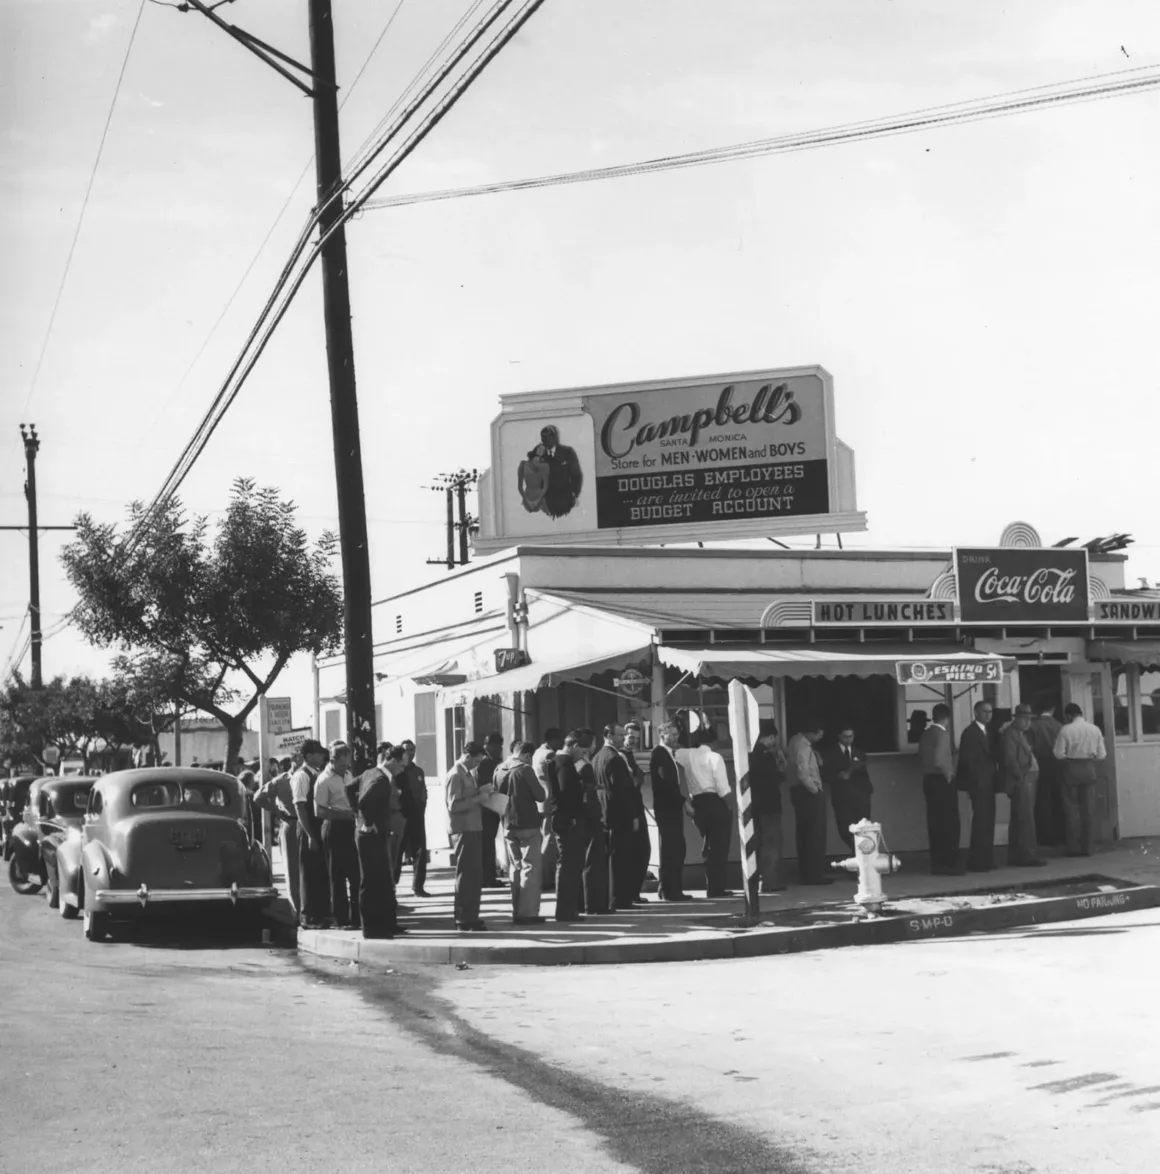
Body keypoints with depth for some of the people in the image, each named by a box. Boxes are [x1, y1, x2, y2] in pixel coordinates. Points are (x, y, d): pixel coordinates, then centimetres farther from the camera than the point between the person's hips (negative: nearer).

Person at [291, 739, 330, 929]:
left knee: (323, 872, 11)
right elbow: (300, 808, -16)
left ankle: (322, 914, 20)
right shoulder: (301, 776, -12)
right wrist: (310, 835, -19)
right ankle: (308, 917, 8)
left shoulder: (318, 774, 10)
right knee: (309, 873, 1)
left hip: (322, 828, 7)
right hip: (308, 830, -7)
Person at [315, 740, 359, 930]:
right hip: (335, 828, -7)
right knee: (338, 876, 2)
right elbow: (319, 811, -16)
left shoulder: (348, 775, 10)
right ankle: (342, 919, 8)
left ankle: (357, 916, 19)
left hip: (351, 826, 7)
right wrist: (346, 814, -19)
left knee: (356, 873, 10)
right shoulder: (324, 780, -12)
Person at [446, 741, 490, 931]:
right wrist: (478, 798, -18)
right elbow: (454, 805, -19)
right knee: (465, 876, -3)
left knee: (475, 876, 14)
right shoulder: (455, 775, -13)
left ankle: (471, 917, 21)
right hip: (463, 830, -9)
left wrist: (481, 791, 6)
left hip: (473, 829, 9)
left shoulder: (468, 773, 15)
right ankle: (463, 920, 2)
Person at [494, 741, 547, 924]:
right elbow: (540, 796, -12)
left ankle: (517, 912, 16)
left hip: (509, 825, 7)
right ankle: (528, 912, -5)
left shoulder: (499, 770, 5)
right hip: (528, 825, -6)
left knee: (516, 868, 15)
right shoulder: (525, 769, -15)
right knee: (530, 868, -1)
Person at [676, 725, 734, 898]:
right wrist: (727, 806, 0)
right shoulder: (715, 757, -8)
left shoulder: (688, 755, 4)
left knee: (708, 845, 17)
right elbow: (723, 788, -12)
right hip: (716, 803, -5)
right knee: (720, 845, 0)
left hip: (698, 804, 5)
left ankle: (712, 886, 19)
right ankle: (717, 888, -3)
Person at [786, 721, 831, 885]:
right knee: (815, 834, -5)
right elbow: (803, 773, -27)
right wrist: (815, 790, -13)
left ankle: (805, 872, 19)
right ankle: (814, 874, -4)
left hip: (799, 791, 10)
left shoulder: (795, 741, 9)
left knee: (804, 834, 13)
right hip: (809, 793, -10)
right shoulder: (803, 747, -20)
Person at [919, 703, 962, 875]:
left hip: (929, 780, 8)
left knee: (935, 823, 9)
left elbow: (921, 759, 12)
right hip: (943, 781, -8)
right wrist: (948, 773, -10)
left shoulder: (926, 734, 10)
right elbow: (939, 759, -24)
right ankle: (950, 863, -5)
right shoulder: (942, 734, -13)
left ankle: (938, 863, 11)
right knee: (950, 824, -4)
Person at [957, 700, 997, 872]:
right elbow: (967, 759, -15)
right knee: (981, 821, -9)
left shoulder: (988, 731, 17)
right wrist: (978, 778, -14)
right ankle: (976, 862, -6)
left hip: (988, 783, 8)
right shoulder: (970, 732, -10)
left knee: (988, 821, 9)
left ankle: (986, 860, 13)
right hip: (978, 783, -8)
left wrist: (992, 777, 7)